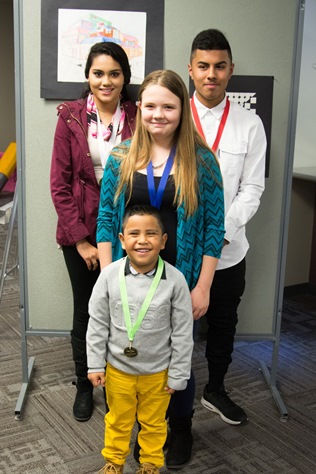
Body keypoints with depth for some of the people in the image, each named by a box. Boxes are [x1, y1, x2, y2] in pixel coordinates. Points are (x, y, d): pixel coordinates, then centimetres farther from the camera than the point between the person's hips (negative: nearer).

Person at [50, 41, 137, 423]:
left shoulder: (136, 118, -3)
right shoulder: (70, 116, -5)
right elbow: (59, 183, -5)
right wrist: (80, 240, -8)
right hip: (81, 233, 0)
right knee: (85, 311, 11)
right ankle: (84, 386, 32)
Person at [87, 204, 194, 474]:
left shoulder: (175, 280, -18)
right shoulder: (110, 275, -15)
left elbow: (183, 333, -11)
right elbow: (97, 324, -5)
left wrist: (177, 375, -7)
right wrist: (95, 365, -3)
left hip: (157, 371, -1)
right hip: (118, 368, 1)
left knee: (154, 422, 21)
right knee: (118, 420, 23)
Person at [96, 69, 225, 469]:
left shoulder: (201, 160, -6)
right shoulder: (121, 158, 1)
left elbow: (214, 226, -6)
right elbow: (106, 219, 2)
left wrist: (203, 286, -8)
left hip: (180, 281, -2)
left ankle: (180, 428, 38)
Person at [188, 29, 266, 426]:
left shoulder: (249, 125, -2)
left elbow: (252, 188, -2)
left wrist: (223, 231, -14)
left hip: (228, 249, 2)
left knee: (223, 324, 18)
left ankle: (215, 390, 41)